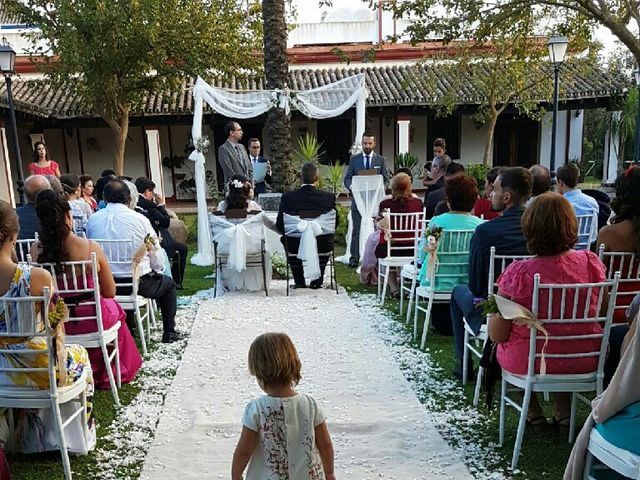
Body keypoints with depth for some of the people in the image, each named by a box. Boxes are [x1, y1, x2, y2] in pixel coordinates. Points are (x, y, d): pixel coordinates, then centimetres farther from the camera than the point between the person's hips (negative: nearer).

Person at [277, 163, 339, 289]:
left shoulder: (287, 197, -11)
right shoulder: (328, 197, -10)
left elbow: (279, 226, -5)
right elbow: (335, 223, 1)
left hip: (296, 246, 0)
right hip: (322, 246, 1)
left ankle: (299, 281, 35)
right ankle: (317, 281, 34)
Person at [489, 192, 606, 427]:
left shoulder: (518, 273, -24)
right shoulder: (591, 262, -12)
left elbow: (497, 335, -16)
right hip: (585, 361, 4)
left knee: (500, 347, 29)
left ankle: (533, 410, 32)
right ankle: (564, 410, 37)